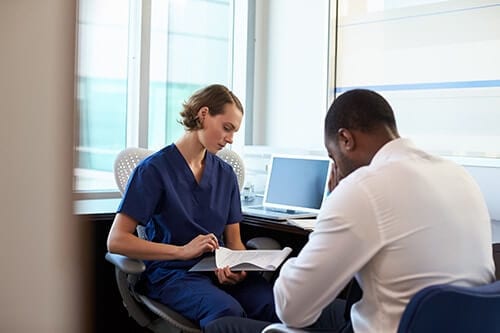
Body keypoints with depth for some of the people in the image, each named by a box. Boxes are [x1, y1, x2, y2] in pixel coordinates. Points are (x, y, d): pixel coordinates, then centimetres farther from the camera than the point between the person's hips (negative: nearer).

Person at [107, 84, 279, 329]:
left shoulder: (226, 174, 15)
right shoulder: (154, 169, -3)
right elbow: (116, 241, -8)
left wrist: (238, 268, -9)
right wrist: (182, 251, -16)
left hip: (220, 271, 5)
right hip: (172, 272, -4)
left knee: (276, 304, -28)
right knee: (227, 310, -36)